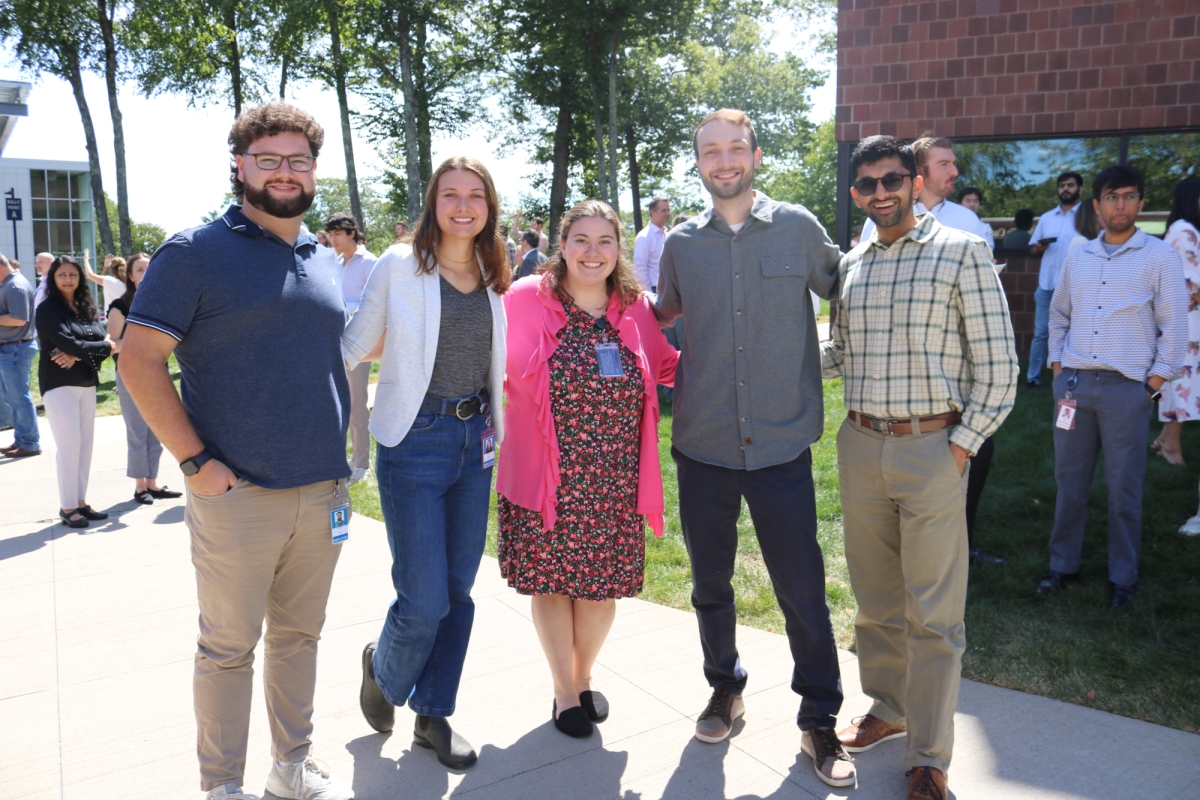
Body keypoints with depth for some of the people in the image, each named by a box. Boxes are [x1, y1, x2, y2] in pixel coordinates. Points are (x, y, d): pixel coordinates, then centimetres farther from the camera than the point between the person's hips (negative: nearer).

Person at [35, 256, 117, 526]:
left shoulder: (87, 308, 12)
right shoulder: (48, 309, -6)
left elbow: (103, 338, -1)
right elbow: (69, 343, -16)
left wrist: (77, 355, -18)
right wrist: (107, 347, -6)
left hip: (87, 383, 6)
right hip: (59, 384, -6)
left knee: (86, 444, 7)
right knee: (70, 445, -7)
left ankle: (81, 502, 15)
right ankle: (67, 507, 1)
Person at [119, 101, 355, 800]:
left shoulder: (327, 262, 12)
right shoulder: (195, 253, -5)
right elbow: (139, 359, -8)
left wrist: (345, 453, 11)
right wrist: (195, 460, -13)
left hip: (323, 492, 5)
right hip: (238, 495, -5)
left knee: (299, 634, 17)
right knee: (230, 646, 8)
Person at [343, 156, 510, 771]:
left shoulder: (495, 280, 8)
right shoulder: (398, 267, -6)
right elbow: (354, 346, -4)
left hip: (475, 442, 5)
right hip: (415, 443, -5)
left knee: (458, 592, 12)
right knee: (424, 600, -3)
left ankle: (433, 714, 30)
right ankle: (383, 670, 31)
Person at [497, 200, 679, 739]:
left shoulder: (635, 308, 3)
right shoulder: (526, 301, -7)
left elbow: (663, 367, 15)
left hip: (615, 481, 3)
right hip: (549, 475, -2)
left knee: (603, 581, 11)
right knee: (551, 580, 9)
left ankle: (584, 677, 38)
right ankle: (565, 690, 31)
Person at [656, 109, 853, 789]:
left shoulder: (799, 228, -1)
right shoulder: (682, 243, 5)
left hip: (782, 445, -2)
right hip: (702, 446, 2)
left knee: (803, 589, 3)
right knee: (710, 582, 15)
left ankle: (820, 720, 23)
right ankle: (726, 688, 39)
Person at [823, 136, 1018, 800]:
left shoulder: (962, 252, -5)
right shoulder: (849, 265, 11)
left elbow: (998, 365, -6)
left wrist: (962, 445, -11)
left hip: (932, 448, -4)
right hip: (860, 446, 5)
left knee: (932, 614, 2)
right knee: (874, 598, 16)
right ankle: (888, 709, 35)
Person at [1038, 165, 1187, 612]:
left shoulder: (1160, 257, 1)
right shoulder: (1078, 259, 12)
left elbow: (1174, 325, -1)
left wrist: (1157, 380, -5)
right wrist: (1057, 365, 10)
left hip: (1127, 387, -3)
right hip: (1074, 382, 4)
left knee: (1124, 487, 2)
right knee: (1069, 479, 9)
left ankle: (1123, 578, 16)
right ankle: (1063, 565, 21)